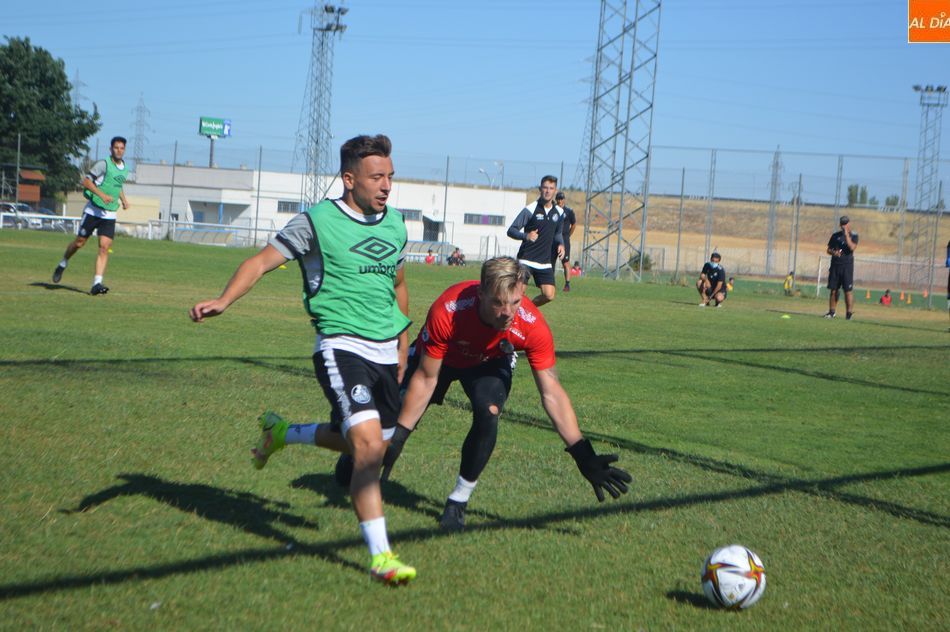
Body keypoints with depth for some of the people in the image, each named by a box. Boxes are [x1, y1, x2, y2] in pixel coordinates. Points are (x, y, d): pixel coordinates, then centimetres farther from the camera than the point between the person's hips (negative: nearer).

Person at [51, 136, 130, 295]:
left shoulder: (125, 168, 10)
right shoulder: (103, 164, -11)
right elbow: (86, 181, -14)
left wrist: (123, 199, 13)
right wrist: (102, 195, -24)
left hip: (109, 215, 4)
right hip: (93, 210, -4)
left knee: (105, 247, -10)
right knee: (80, 242, 4)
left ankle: (97, 283, -14)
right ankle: (63, 263, 33)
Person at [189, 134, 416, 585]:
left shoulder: (394, 223, 12)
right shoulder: (317, 222, -7)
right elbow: (262, 261, -9)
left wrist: (402, 345, 27)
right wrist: (223, 300, -26)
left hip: (385, 352, 7)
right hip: (342, 346, -7)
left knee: (364, 443, 14)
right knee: (368, 443, -20)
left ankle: (281, 433, 41)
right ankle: (380, 557, -14)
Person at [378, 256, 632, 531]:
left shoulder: (532, 326, -36)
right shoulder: (447, 312, -41)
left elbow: (552, 393, -28)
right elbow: (425, 379, -28)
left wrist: (583, 456, -33)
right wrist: (397, 438, -28)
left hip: (491, 362, 0)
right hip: (438, 356, 0)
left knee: (488, 414, -27)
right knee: (398, 413, -4)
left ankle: (459, 499, -6)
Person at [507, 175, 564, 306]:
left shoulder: (559, 212, 8)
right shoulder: (530, 209, -9)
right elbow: (511, 230, -10)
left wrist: (560, 244, 3)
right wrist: (526, 236, -29)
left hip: (545, 262, 5)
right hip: (526, 259, -5)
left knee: (549, 295, -3)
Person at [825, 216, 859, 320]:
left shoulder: (853, 235, 1)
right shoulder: (835, 235, 11)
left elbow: (852, 247, -16)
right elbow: (829, 249, 14)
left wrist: (846, 235, -15)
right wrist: (833, 252, -8)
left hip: (847, 265, -4)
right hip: (835, 265, 4)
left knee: (848, 290, -8)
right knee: (833, 290, 7)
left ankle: (849, 313, -5)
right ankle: (832, 311, 17)